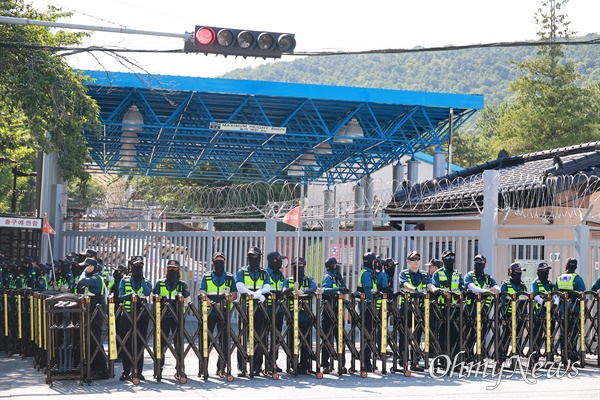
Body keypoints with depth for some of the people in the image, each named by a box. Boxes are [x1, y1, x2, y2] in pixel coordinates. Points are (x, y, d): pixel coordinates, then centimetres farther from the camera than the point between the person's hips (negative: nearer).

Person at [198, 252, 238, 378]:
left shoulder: (230, 277, 10)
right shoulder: (206, 277, 9)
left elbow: (234, 295, 7)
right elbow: (202, 294, 0)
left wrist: (224, 302, -13)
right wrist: (212, 303, -19)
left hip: (224, 313, 0)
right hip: (209, 312, 0)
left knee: (224, 341, -2)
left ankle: (221, 368, 4)